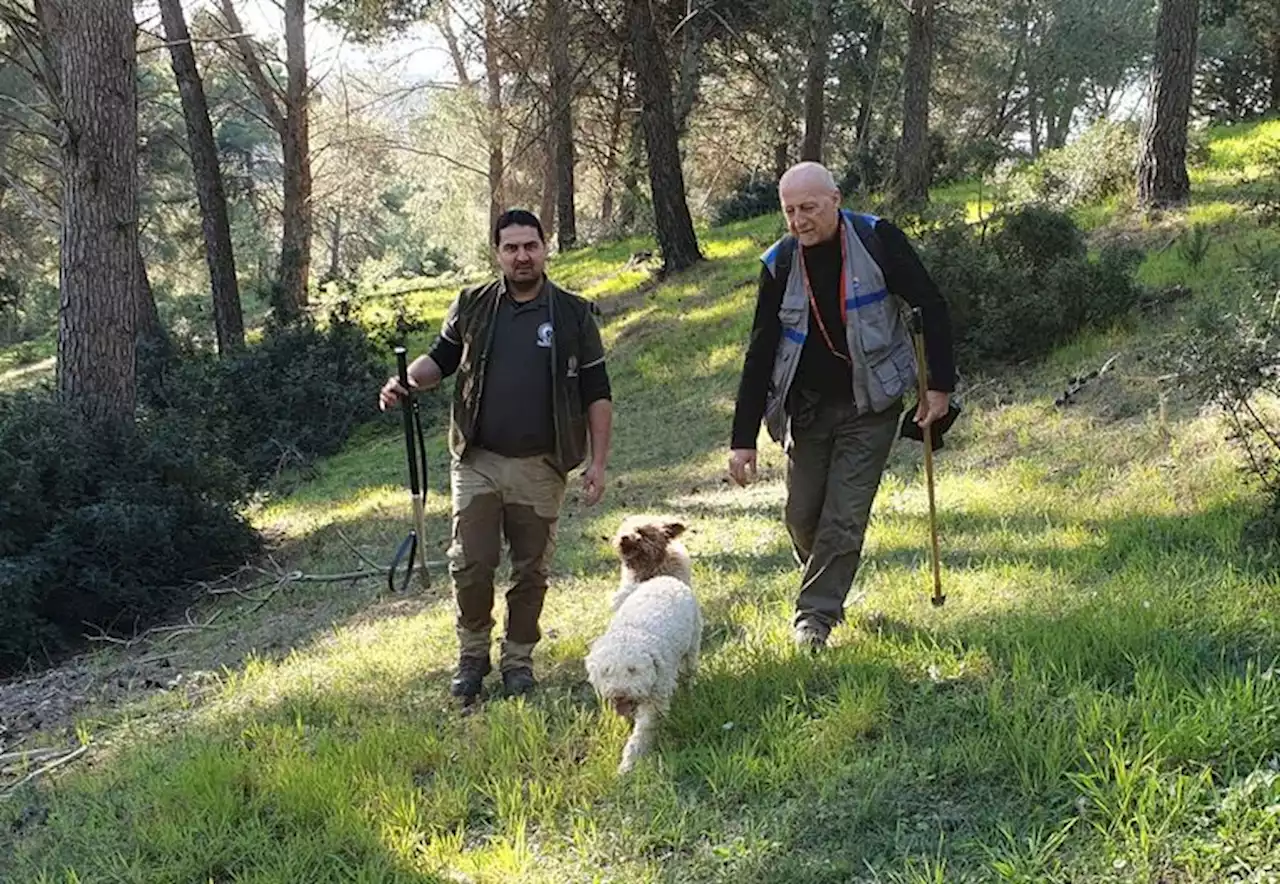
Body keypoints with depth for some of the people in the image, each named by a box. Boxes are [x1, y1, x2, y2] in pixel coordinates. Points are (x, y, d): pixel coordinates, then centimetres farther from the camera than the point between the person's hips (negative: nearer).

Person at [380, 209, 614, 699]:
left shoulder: (573, 314, 2)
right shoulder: (472, 306, 5)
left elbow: (597, 394, 3)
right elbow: (440, 360, 14)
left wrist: (598, 462, -3)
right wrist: (406, 381, -8)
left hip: (540, 467, -1)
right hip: (477, 462, 1)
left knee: (531, 570, 7)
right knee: (470, 564, -1)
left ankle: (518, 658, 23)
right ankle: (472, 654, 18)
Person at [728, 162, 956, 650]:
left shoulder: (877, 240, -13)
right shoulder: (780, 263, -5)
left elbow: (932, 308, -5)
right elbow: (760, 353, -2)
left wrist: (940, 386, -6)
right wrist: (744, 439, -4)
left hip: (869, 406, -3)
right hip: (807, 406, 3)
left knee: (844, 517, -7)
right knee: (802, 514, 6)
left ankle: (816, 614, 4)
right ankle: (825, 591, 34)